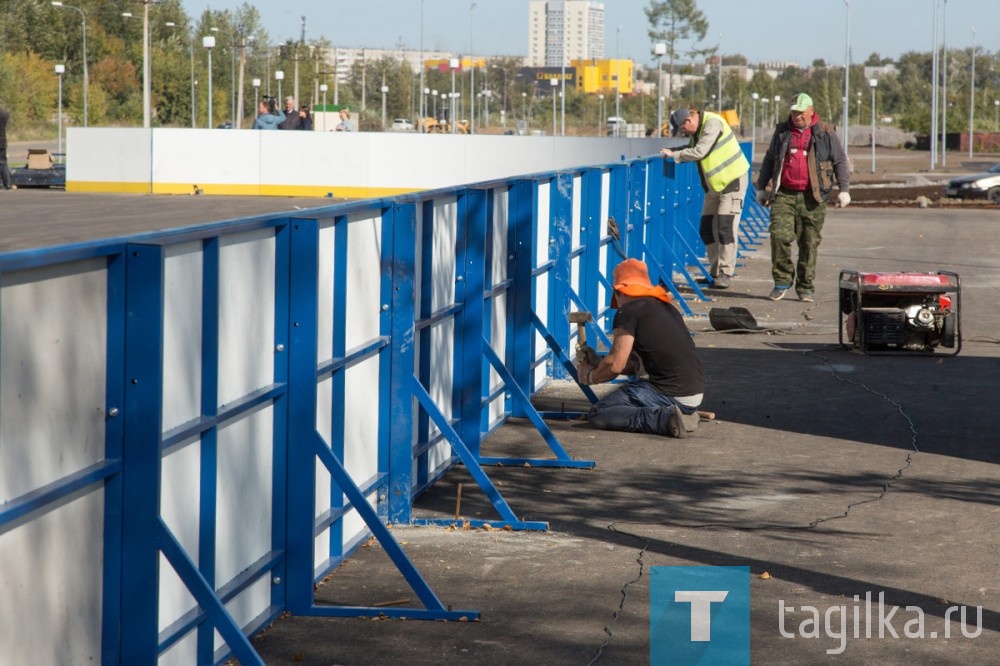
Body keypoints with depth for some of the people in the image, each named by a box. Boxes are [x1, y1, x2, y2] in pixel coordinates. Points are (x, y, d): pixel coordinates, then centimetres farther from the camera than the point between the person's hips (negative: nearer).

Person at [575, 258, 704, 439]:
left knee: (598, 414, -5)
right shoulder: (666, 307, 19)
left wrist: (590, 376, 10)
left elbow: (616, 365, -10)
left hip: (669, 395, -8)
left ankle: (664, 418, -17)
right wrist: (598, 362, 31)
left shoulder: (628, 312, -7)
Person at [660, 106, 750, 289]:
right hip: (714, 184, 9)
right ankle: (715, 272, 17)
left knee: (726, 229, -12)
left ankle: (726, 274, -6)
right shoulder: (696, 129, 5)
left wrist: (674, 155, -20)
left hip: (733, 180, -9)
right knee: (707, 229, 8)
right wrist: (675, 153, -7)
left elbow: (700, 152, -29)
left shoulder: (713, 123, -22)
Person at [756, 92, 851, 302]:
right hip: (784, 196, 2)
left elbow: (840, 162, 6)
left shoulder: (825, 134, 5)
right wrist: (761, 187, 22)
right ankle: (782, 281, 0)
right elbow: (769, 160, 22)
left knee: (809, 243, 1)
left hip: (812, 198, -2)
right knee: (780, 236, -12)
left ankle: (805, 287, 11)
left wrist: (844, 189, -2)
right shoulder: (782, 132, 12)